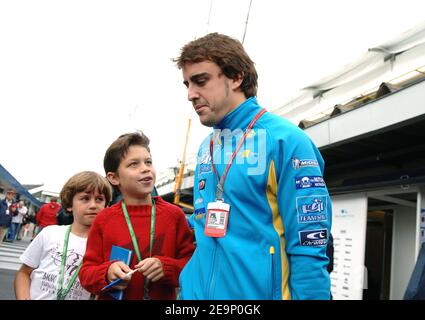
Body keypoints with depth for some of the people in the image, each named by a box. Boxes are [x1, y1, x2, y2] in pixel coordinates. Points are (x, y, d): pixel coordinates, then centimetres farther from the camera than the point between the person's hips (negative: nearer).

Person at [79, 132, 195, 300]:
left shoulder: (174, 214, -7)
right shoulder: (104, 220, -6)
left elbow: (193, 265, -5)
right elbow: (86, 273, -4)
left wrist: (166, 268, -23)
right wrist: (107, 273, -23)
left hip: (165, 296, 0)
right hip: (113, 296, 0)